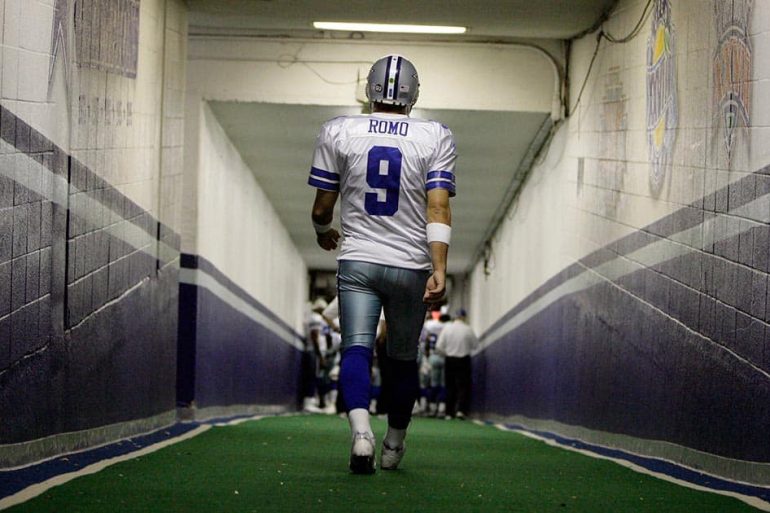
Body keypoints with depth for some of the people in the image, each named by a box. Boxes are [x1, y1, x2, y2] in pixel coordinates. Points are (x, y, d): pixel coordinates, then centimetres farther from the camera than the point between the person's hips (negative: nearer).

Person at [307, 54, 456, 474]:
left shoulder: (338, 132, -1)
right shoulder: (435, 138, -2)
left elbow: (322, 206, 5)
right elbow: (438, 208, -12)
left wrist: (322, 233, 27)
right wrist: (440, 269, -15)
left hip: (356, 263, -1)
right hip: (410, 266, 1)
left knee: (357, 348, -6)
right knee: (403, 357, 16)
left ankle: (361, 430, -32)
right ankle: (394, 446, 27)